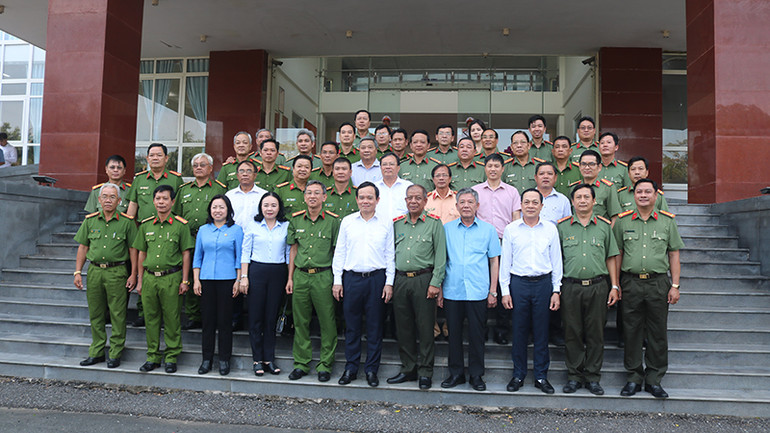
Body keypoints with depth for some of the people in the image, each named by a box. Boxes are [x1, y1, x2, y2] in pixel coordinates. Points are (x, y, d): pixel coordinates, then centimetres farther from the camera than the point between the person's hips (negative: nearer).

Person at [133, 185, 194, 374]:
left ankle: (171, 357, 13)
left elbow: (186, 254, -1)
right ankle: (153, 356, 20)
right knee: (151, 318, 9)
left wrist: (184, 281, -5)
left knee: (172, 319, 1)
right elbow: (142, 253, 15)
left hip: (171, 278, -4)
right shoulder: (146, 225, 10)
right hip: (149, 277, 4)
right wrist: (140, 280, 12)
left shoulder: (180, 225, -1)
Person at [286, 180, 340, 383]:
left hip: (323, 276, -3)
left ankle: (325, 364, 14)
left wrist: (337, 280, -3)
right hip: (300, 276, 3)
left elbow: (337, 252, 2)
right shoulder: (296, 220, 10)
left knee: (327, 322, 2)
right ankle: (302, 363, 21)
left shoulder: (333, 221, 0)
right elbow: (293, 250, 14)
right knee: (300, 322, 9)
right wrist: (290, 277, 10)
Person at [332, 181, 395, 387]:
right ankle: (351, 368, 19)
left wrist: (389, 282, 0)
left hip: (377, 278, -1)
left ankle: (372, 369, 17)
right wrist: (337, 280, 3)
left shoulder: (386, 222, 5)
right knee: (351, 325, 7)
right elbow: (339, 252, 9)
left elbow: (390, 254, 6)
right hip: (351, 278, 1)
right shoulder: (347, 221, 7)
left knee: (375, 326, 5)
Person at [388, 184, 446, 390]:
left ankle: (425, 372, 12)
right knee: (403, 327, 10)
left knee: (425, 327, 0)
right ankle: (408, 369, 23)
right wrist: (390, 281, 10)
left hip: (423, 279, -4)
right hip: (400, 279, 4)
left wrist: (435, 283, -11)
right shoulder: (397, 223, 12)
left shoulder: (434, 223, 0)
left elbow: (440, 255, -5)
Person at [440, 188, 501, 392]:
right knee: (454, 333, 8)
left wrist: (493, 291, 1)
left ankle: (476, 374, 20)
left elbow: (494, 261, 6)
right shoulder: (447, 229, 7)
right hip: (452, 291, 1)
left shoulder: (488, 229, 5)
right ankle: (456, 373, 22)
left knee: (476, 334, 6)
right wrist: (439, 289, 4)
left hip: (478, 292, -1)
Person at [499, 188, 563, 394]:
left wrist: (556, 290, 3)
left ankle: (541, 376, 19)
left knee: (541, 332, 7)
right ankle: (518, 375, 19)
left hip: (543, 284, 1)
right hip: (518, 284, 0)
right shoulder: (511, 229, 3)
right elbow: (505, 261, 5)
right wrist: (505, 291, 0)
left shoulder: (550, 229, 5)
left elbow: (556, 261, 8)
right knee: (519, 331, 5)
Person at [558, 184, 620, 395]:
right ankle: (574, 376, 16)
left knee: (596, 334, 5)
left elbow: (610, 258, 12)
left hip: (598, 286, 1)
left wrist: (614, 286, 5)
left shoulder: (604, 225, 9)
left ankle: (593, 378, 15)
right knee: (572, 333, 4)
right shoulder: (562, 226, 7)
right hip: (571, 287, 0)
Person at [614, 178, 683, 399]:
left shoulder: (667, 221, 6)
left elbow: (674, 254, 7)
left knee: (658, 333, 5)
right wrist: (615, 284, 3)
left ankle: (654, 380, 16)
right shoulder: (622, 221, 6)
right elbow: (617, 254, 8)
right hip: (631, 282, 0)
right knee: (632, 331, 4)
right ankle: (634, 378, 16)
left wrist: (675, 286, 1)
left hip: (658, 283, 0)